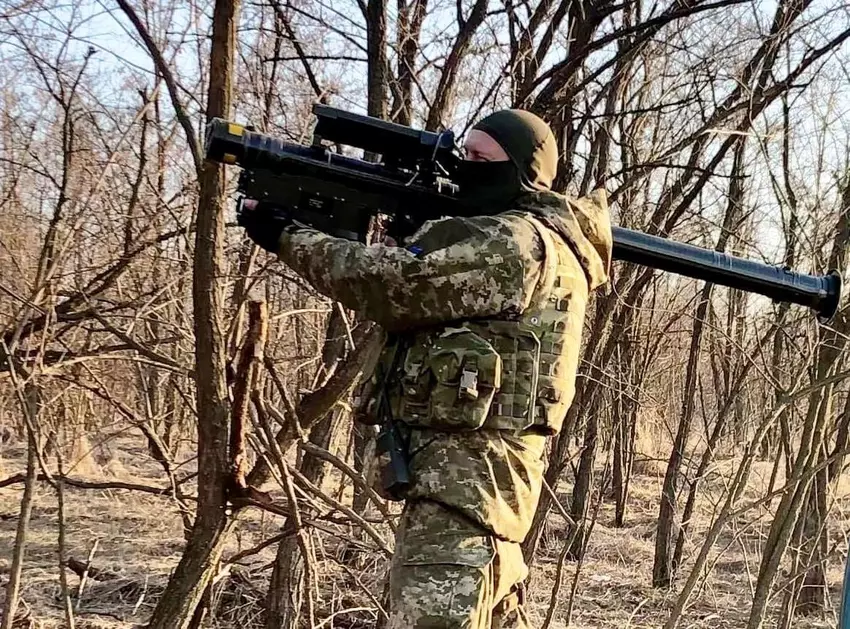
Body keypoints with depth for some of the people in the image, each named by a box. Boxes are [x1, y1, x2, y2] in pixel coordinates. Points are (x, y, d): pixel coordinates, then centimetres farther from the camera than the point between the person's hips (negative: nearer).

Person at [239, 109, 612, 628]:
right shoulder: (496, 237, 21)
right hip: (479, 462, 11)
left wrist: (289, 238, -8)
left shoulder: (518, 242, -13)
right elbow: (422, 292, 17)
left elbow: (403, 285, -17)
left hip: (470, 463, -11)